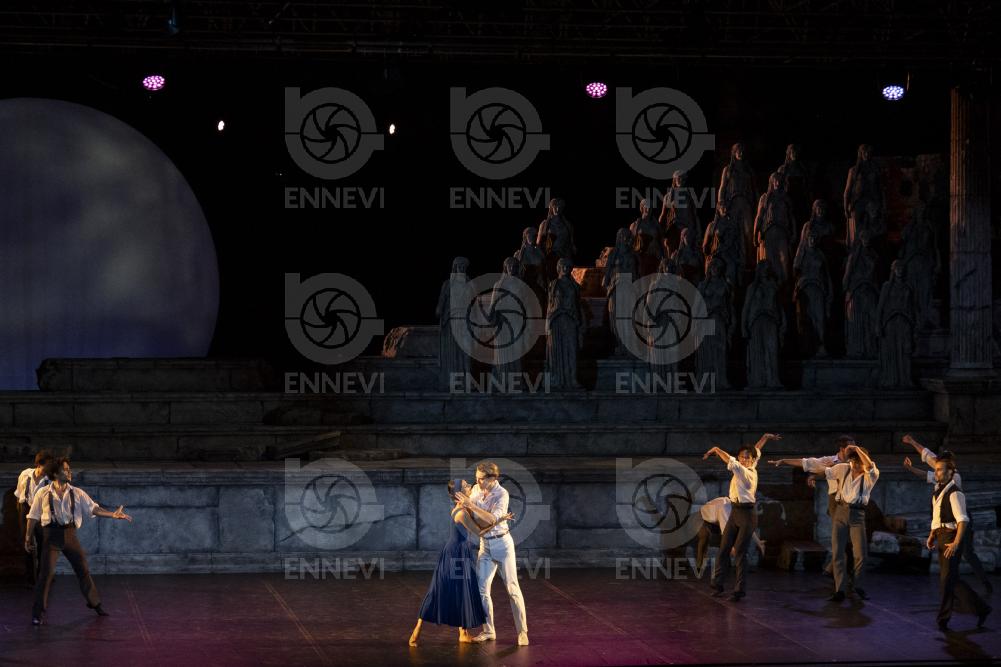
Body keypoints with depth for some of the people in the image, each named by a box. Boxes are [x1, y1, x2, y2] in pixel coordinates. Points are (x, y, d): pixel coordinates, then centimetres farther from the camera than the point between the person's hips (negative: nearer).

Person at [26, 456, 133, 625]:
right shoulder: (43, 494, -2)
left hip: (69, 534, 3)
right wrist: (29, 538, 6)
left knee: (83, 569, 11)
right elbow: (33, 516, 4)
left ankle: (94, 603, 28)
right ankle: (38, 612, 0)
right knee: (46, 572, -8)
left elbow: (92, 508, -2)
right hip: (51, 535, -3)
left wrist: (112, 515, -15)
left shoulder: (77, 493, 5)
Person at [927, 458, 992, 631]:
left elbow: (963, 520, -21)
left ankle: (943, 619, 3)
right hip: (942, 538, 9)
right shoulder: (938, 492, 14)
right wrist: (931, 536, 11)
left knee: (947, 579, -5)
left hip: (952, 537, -9)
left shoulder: (954, 493, -14)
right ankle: (981, 608, 20)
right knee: (952, 579, 11)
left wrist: (956, 543, -30)